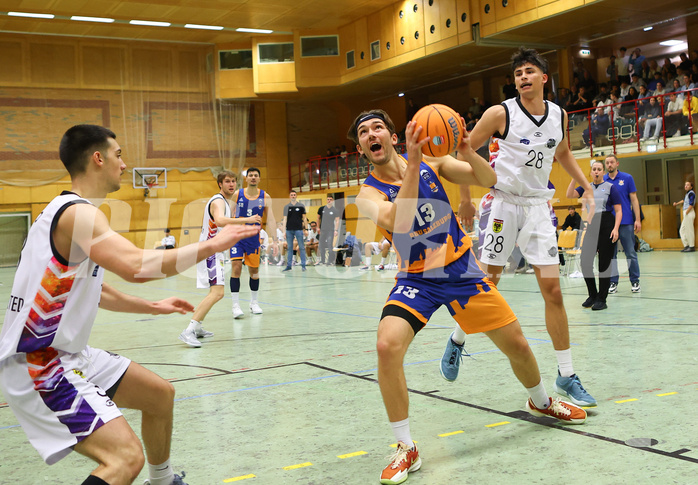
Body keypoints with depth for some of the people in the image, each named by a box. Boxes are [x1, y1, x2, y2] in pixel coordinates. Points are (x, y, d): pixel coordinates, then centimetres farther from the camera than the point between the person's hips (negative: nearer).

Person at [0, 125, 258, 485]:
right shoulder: (78, 213, -21)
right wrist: (210, 245, -29)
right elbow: (136, 266, -39)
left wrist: (152, 307, 20)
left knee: (160, 394, 21)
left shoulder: (69, 212, 13)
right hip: (37, 366, -11)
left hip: (68, 355, 11)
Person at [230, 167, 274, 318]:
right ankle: (235, 305, -10)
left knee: (254, 270, 10)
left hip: (254, 237, 2)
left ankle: (254, 303, 28)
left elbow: (270, 219, -1)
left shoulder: (265, 197, -1)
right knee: (236, 267, -14)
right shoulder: (237, 194, -3)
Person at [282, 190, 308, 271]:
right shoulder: (286, 207, 9)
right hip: (289, 230, 2)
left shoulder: (301, 206, 5)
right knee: (289, 248, 5)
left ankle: (303, 265, 2)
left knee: (301, 247, -2)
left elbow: (304, 218, 7)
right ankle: (288, 265, 9)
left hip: (299, 229, -2)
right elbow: (285, 219, 8)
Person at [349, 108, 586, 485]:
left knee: (516, 344, 8)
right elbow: (398, 222, -32)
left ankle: (540, 402, 42)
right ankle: (406, 449, -11)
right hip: (417, 279, -2)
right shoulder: (368, 194, -11)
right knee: (387, 346, -27)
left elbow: (487, 180, -8)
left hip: (462, 269, 2)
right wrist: (413, 160, -37)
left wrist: (467, 152, -29)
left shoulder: (432, 161, -4)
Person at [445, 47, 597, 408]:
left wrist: (586, 185, 16)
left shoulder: (559, 116, 6)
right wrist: (465, 196, -2)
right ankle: (457, 341, 28)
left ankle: (566, 376, 7)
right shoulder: (500, 113, -7)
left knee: (553, 290, -1)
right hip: (503, 205, -3)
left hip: (538, 207, 3)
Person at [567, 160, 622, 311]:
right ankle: (592, 295, 16)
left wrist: (615, 228, -14)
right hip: (591, 226, 4)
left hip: (607, 226, -4)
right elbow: (570, 195, -2)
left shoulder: (610, 187, 1)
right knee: (585, 262, -2)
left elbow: (618, 210, -1)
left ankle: (602, 299, 8)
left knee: (604, 263, 0)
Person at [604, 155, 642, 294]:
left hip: (626, 222, -2)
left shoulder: (627, 178, 3)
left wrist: (638, 219, -4)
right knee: (610, 254, 5)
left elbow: (634, 199, 2)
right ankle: (613, 282, 13)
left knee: (630, 253, 1)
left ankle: (635, 281, 10)